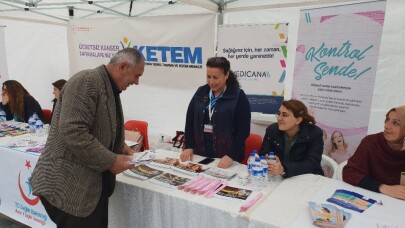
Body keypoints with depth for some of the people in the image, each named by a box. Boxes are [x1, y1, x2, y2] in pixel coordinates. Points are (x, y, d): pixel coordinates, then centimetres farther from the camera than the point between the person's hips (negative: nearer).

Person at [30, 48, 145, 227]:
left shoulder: (110, 89, 12)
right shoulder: (86, 82, -18)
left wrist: (120, 147, 6)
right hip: (69, 186, -9)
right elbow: (72, 132, -27)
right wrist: (110, 161, -20)